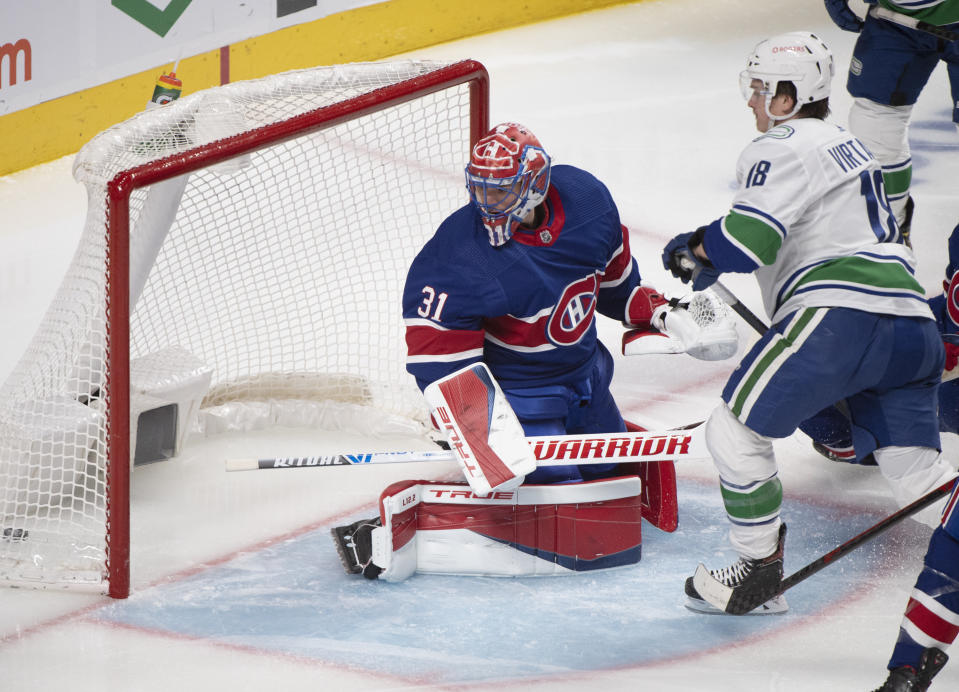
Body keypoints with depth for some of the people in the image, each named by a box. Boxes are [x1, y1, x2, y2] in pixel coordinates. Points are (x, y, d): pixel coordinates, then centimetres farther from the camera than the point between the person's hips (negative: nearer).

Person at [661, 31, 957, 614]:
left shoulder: (785, 146, -1)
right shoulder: (848, 145, 29)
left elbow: (747, 238, -13)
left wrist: (692, 252, 7)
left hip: (842, 314, -9)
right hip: (910, 322, 9)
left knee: (736, 430, 2)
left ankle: (760, 571, 6)